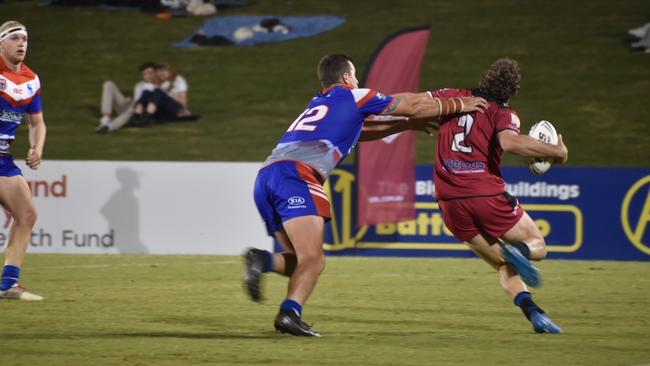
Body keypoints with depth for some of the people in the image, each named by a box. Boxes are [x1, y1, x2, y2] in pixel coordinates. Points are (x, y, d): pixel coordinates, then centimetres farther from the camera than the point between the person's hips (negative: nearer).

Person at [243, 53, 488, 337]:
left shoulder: (316, 106, 35)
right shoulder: (353, 97, 15)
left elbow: (357, 130, 51)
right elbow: (414, 106, 19)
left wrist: (405, 125, 51)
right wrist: (459, 105, 31)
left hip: (265, 177, 7)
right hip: (295, 175, -7)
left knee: (304, 261, 11)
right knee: (312, 259, -14)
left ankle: (261, 261, -15)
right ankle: (290, 312, -35)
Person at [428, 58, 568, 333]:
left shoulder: (453, 97, 10)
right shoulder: (502, 113, -3)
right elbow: (510, 142, -23)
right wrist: (556, 151, -15)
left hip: (451, 202, 4)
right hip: (487, 195, -4)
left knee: (503, 265, 16)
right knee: (538, 246, 13)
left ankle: (532, 311, -7)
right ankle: (518, 251, -24)